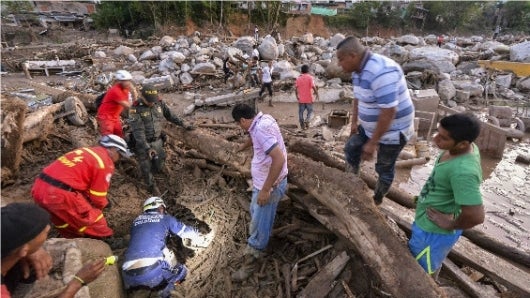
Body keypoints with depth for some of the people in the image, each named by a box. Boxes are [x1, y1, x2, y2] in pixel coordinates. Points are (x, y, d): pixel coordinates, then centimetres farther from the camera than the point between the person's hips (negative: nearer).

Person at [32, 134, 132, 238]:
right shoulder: (105, 163, -6)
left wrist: (88, 203, 29)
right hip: (60, 193, -9)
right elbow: (97, 197, -1)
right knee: (93, 220, 9)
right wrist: (103, 204, 21)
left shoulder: (87, 151, 18)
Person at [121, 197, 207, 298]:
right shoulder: (165, 218, 16)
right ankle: (169, 288, -8)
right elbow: (186, 231, 25)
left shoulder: (136, 221, 26)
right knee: (181, 270, 20)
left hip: (129, 276, 4)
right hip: (153, 268, -4)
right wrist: (199, 237, 46)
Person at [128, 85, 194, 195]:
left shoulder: (159, 103, -8)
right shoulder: (135, 109, -22)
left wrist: (183, 124, 7)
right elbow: (138, 131, -27)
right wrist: (147, 148, -33)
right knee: (146, 168, 6)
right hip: (142, 143, -4)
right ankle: (151, 186, 30)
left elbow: (170, 115, 7)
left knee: (158, 167, 10)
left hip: (157, 141, 4)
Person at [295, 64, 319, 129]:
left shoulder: (298, 78, 1)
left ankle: (302, 125, 9)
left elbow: (296, 88, 1)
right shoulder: (310, 77, -8)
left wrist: (297, 96, 14)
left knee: (301, 112, 11)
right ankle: (307, 120, -11)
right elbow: (313, 87, -15)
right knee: (310, 111, 13)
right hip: (309, 99, -2)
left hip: (301, 99, 2)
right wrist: (317, 94, -2)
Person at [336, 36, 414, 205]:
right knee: (351, 149, 18)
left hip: (392, 131, -9)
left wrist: (372, 143, -27)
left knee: (384, 169, 9)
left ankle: (376, 201, 31)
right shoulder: (358, 70, -1)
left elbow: (388, 112, -33)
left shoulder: (381, 72, -32)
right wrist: (354, 122, 12)